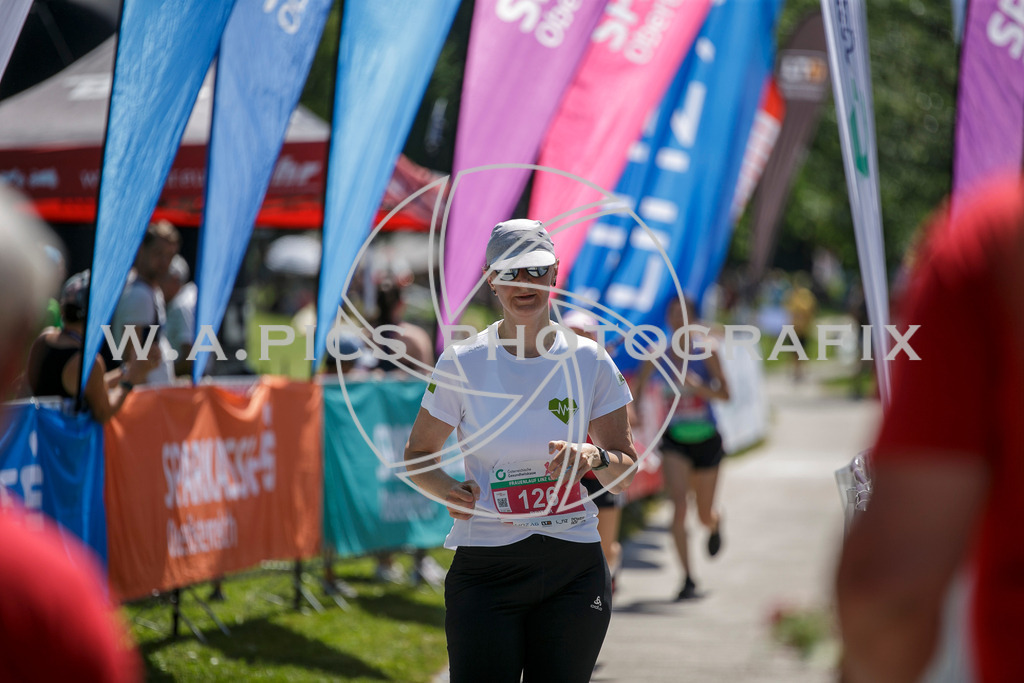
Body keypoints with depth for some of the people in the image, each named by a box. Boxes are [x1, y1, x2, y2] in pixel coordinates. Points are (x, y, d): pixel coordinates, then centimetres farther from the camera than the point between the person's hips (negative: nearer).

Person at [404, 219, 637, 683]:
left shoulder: (589, 361, 3)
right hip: (485, 569, -2)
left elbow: (626, 475, 7)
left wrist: (594, 457, -15)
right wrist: (449, 491, -13)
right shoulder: (463, 363, -1)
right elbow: (417, 455, 8)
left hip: (575, 570, 2)